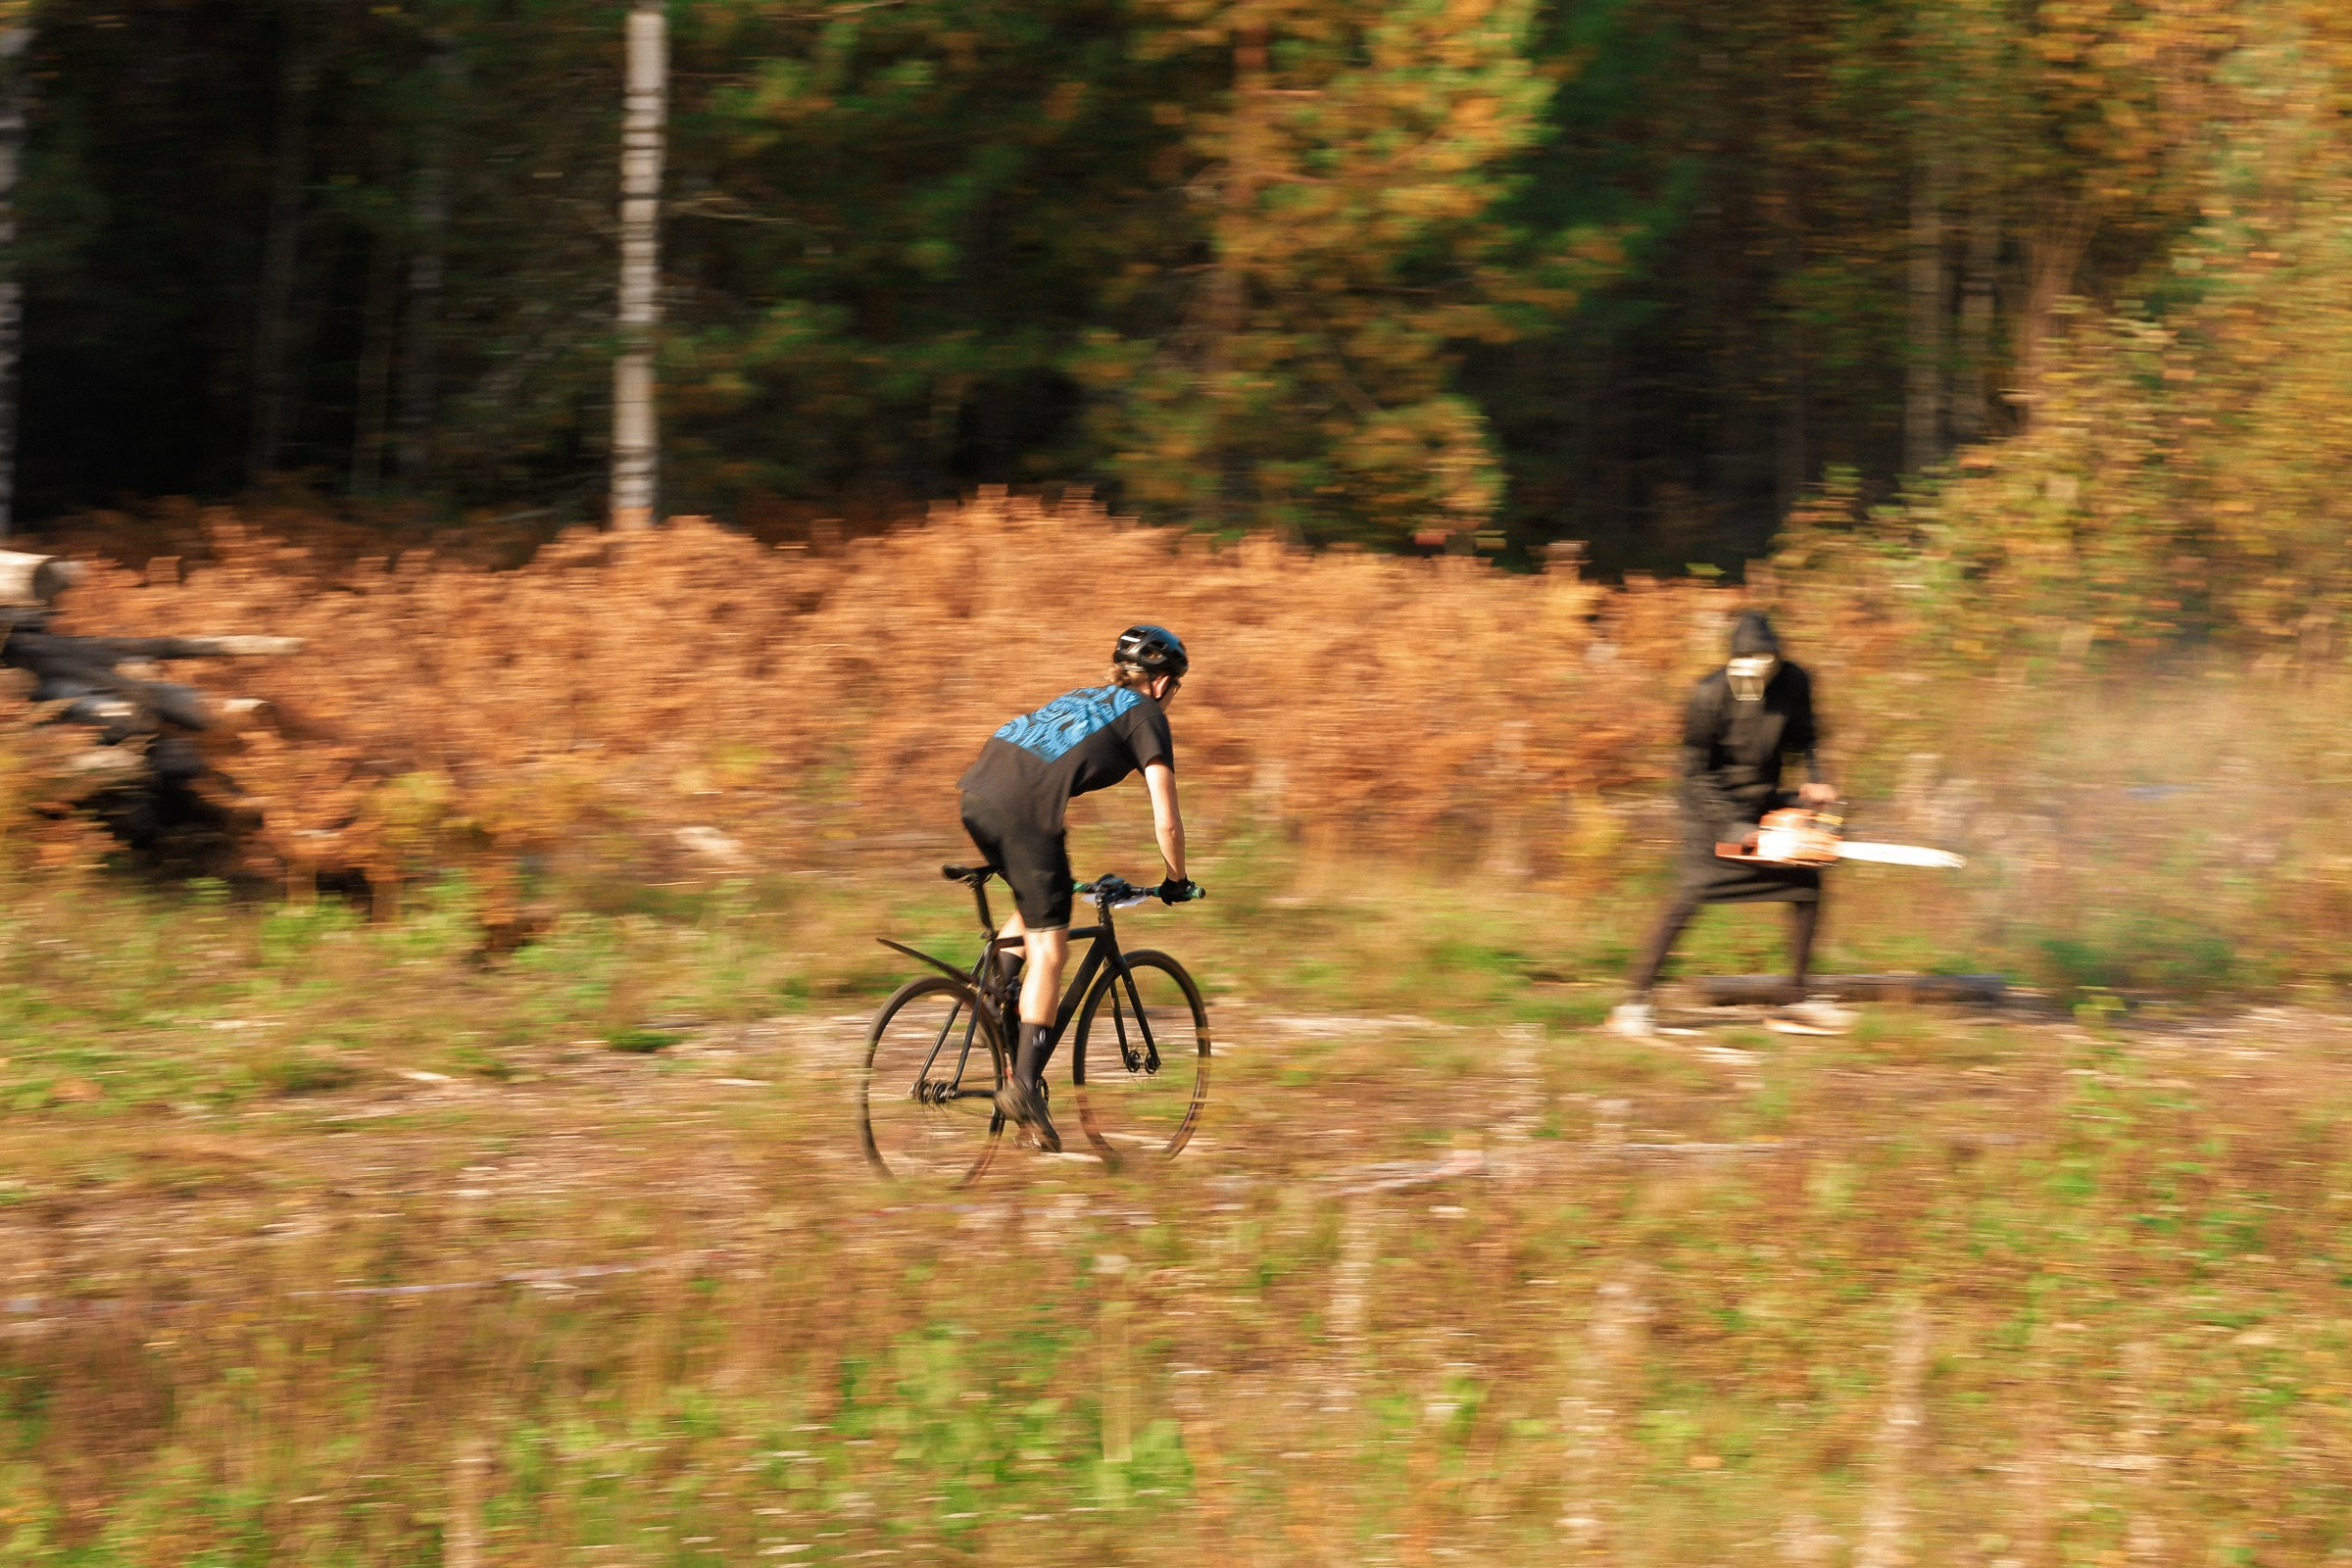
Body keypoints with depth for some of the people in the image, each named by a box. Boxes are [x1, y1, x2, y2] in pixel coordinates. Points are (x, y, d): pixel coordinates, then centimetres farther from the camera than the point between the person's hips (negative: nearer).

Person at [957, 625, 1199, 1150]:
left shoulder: (1080, 697, 34)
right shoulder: (1145, 715, 14)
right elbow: (1166, 821, 8)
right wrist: (1177, 880, 24)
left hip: (975, 793, 7)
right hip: (1026, 810, -7)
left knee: (1034, 908, 29)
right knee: (1049, 949, -2)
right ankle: (1024, 1084, -10)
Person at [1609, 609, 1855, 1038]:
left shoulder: (1794, 683, -9)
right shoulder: (1711, 696, -24)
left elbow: (1802, 737, 10)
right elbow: (1697, 772, -18)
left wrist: (1814, 778, -8)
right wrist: (1734, 827, -22)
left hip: (1764, 801, 6)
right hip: (1713, 805, -6)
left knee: (1806, 884, 2)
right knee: (1692, 896, -17)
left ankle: (1800, 1001, 11)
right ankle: (1636, 1001, -14)